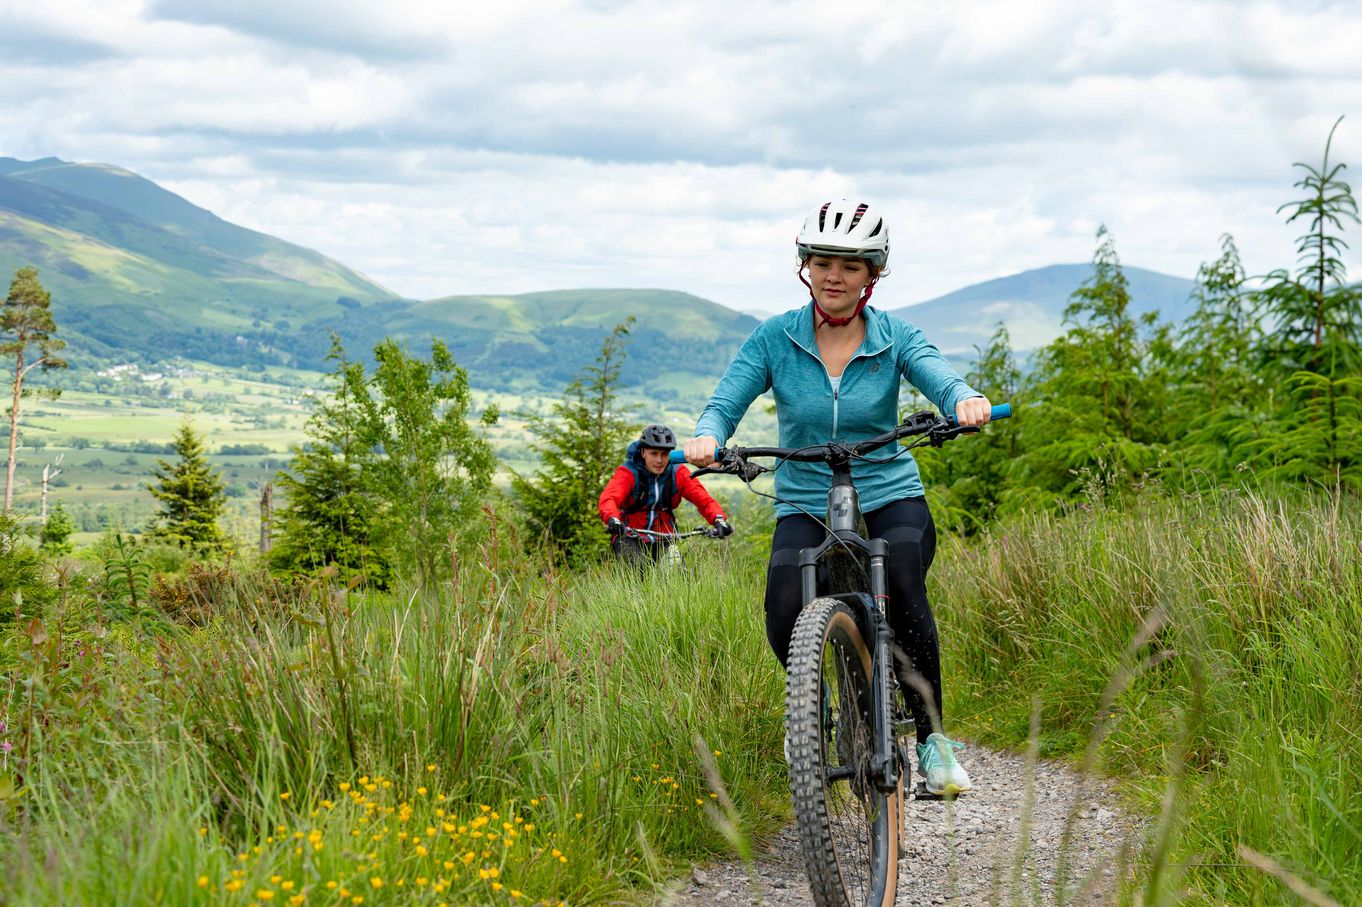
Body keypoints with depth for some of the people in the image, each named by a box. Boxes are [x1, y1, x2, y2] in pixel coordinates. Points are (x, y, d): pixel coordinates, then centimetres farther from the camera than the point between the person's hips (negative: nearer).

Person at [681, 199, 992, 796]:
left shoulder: (896, 339, -2)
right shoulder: (774, 339, -1)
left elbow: (941, 380, -19)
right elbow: (726, 402, -9)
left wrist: (967, 401, -43)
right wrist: (707, 436, -33)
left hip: (890, 497, 0)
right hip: (804, 506, 1)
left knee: (903, 590, -32)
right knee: (785, 618, -26)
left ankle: (931, 738, -14)